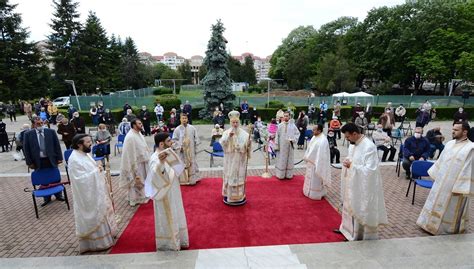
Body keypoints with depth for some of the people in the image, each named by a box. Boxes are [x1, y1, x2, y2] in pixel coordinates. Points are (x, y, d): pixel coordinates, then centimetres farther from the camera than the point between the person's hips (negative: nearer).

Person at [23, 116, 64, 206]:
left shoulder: (51, 131, -1)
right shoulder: (28, 134, -1)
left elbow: (57, 145, 1)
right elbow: (26, 149, 0)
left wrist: (59, 158, -2)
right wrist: (29, 162, -4)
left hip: (51, 159, 0)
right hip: (38, 161, 0)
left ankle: (58, 195, 28)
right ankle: (47, 198, 24)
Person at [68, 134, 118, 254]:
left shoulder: (85, 154, 5)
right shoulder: (74, 160, -22)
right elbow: (81, 179, -26)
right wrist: (96, 171, -22)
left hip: (96, 192, 9)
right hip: (88, 196, -9)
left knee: (100, 214, 21)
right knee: (94, 218, 5)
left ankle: (105, 235, 38)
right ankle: (96, 243, 21)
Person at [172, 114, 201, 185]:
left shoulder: (192, 128, -1)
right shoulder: (177, 129, -4)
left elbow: (196, 138, 5)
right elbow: (174, 140, -1)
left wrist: (195, 147, 2)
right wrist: (179, 147, -10)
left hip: (191, 150, 2)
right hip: (181, 150, -1)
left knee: (192, 164, 8)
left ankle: (192, 179, 19)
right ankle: (183, 180, 12)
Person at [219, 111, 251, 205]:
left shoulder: (244, 133, -2)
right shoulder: (226, 132, -2)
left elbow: (248, 145, -2)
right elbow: (221, 143, -17)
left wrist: (249, 141, -21)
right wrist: (228, 136, -30)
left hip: (240, 159, 1)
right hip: (230, 159, 0)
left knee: (240, 176, 10)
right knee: (230, 176, 7)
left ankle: (239, 195, 25)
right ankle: (229, 195, 21)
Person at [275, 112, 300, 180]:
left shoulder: (292, 125, 0)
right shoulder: (280, 125, -3)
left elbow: (297, 133, 7)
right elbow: (277, 136, -3)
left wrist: (293, 140, -8)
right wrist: (277, 145, -5)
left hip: (290, 146, 2)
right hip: (282, 145, -1)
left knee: (289, 160, 9)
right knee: (281, 161, 4)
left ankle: (289, 175, 19)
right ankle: (280, 175, 14)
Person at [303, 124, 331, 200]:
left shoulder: (322, 140, -26)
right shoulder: (314, 137, 3)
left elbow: (321, 154, -26)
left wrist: (317, 165, -25)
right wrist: (306, 157, 15)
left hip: (317, 163, -9)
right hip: (311, 161, 9)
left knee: (316, 180, 6)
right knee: (310, 178, 22)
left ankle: (316, 194, 22)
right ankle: (309, 191, 39)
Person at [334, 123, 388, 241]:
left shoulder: (369, 147, -24)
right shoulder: (353, 144, 3)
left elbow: (370, 169, -27)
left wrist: (351, 166, -25)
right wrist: (347, 163, -5)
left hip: (364, 186, -9)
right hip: (352, 183, 9)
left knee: (362, 210, 7)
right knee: (350, 206, 22)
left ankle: (362, 235, 25)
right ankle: (348, 229, 40)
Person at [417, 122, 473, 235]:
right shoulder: (450, 143, 4)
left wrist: (460, 187, -20)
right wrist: (434, 174, 16)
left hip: (454, 185, -7)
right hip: (441, 181, 7)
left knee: (450, 209, 10)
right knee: (437, 204, 19)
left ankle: (445, 229, 28)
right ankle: (432, 224, 35)